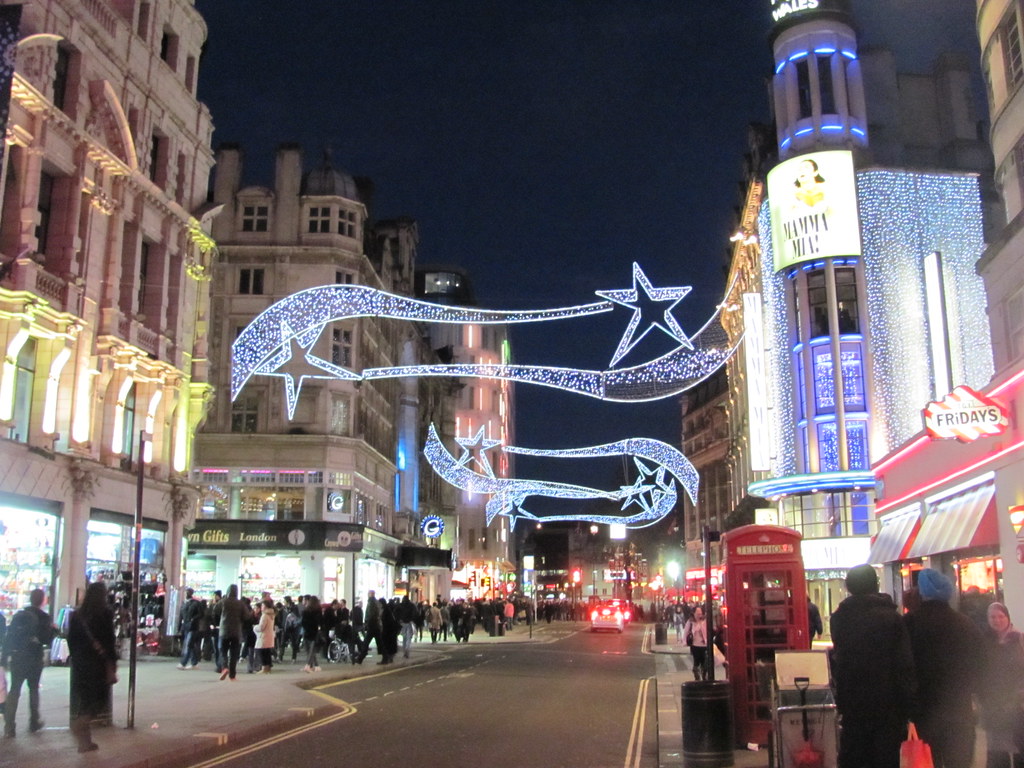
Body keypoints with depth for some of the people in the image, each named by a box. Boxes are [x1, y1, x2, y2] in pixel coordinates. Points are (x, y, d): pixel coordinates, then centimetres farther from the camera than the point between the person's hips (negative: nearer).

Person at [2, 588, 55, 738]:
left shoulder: (19, 615, 0)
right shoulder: (45, 618, -6)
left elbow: (8, 638, -2)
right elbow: (47, 640, -7)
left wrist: (4, 658, 1)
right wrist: (51, 629, 9)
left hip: (17, 658, 1)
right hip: (35, 659, -1)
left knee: (14, 690, 4)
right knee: (34, 689, 16)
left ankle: (9, 726, -5)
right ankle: (34, 722, 20)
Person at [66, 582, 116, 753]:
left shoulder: (77, 614, 7)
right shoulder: (105, 613, -9)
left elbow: (70, 639, 9)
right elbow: (109, 640, -12)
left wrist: (76, 657, 17)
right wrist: (111, 663, -9)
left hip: (80, 662, 6)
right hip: (97, 662, -5)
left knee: (83, 699, 12)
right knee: (100, 699, 3)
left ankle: (85, 741, 14)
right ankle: (79, 725, -20)